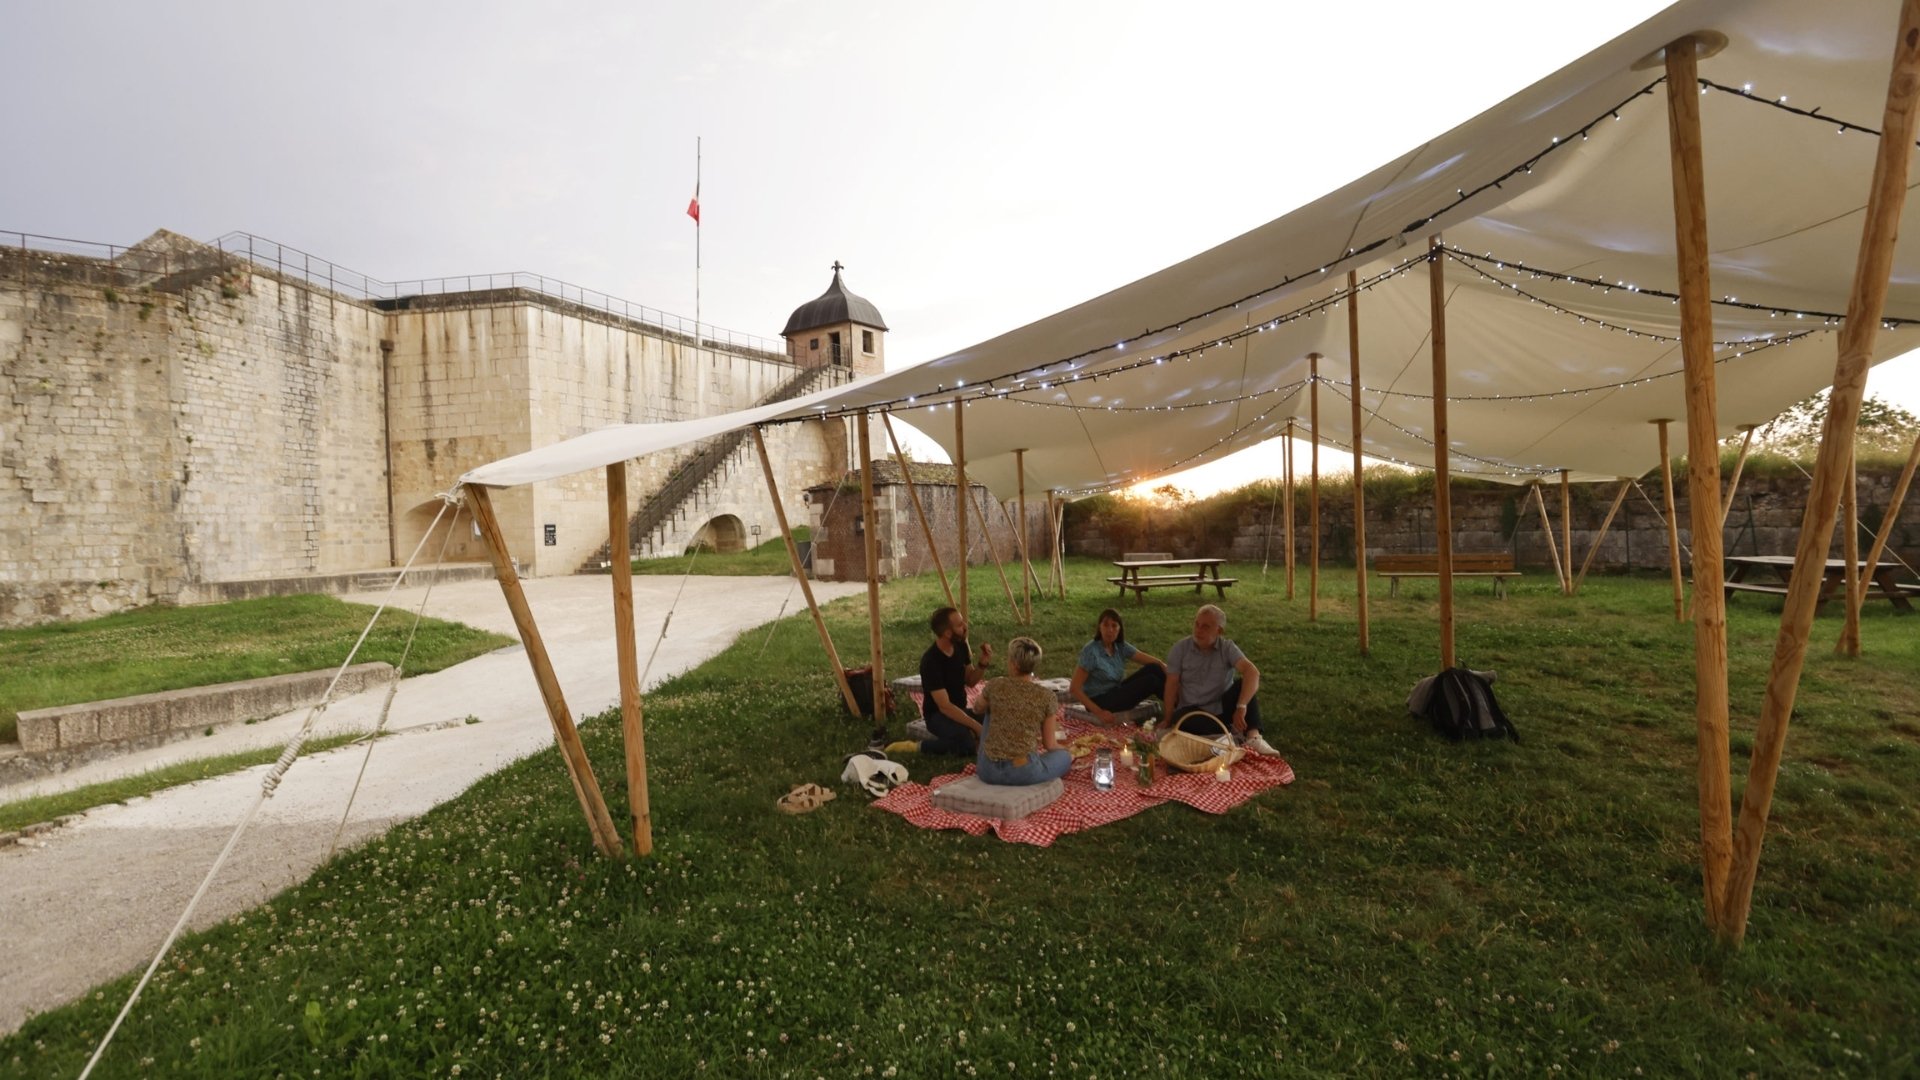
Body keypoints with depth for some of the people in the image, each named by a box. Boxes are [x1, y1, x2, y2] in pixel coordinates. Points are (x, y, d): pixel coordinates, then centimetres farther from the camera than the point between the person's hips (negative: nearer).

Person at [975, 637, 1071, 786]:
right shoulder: (1047, 696, -7)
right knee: (1065, 757, 26)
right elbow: (1050, 745, 4)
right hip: (1022, 773, -2)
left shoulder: (995, 686, -4)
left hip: (987, 770, 2)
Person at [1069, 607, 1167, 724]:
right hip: (1099, 701, -7)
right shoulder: (1090, 651, -22)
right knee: (1151, 680, -18)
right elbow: (1074, 688, -22)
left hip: (1116, 692, 7)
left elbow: (1153, 661, -3)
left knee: (1153, 669, -9)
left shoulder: (1121, 646, -2)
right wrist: (1098, 712, -26)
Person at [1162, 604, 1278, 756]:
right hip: (1194, 711, -1)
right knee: (1181, 718, -33)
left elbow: (1252, 672, -26)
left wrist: (1241, 707, -40)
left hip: (1222, 708, 1)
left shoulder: (1228, 648, -9)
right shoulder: (1180, 649, -6)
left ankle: (1254, 736, -35)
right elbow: (1172, 685, -3)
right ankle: (1232, 733, -24)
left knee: (1244, 683, -23)